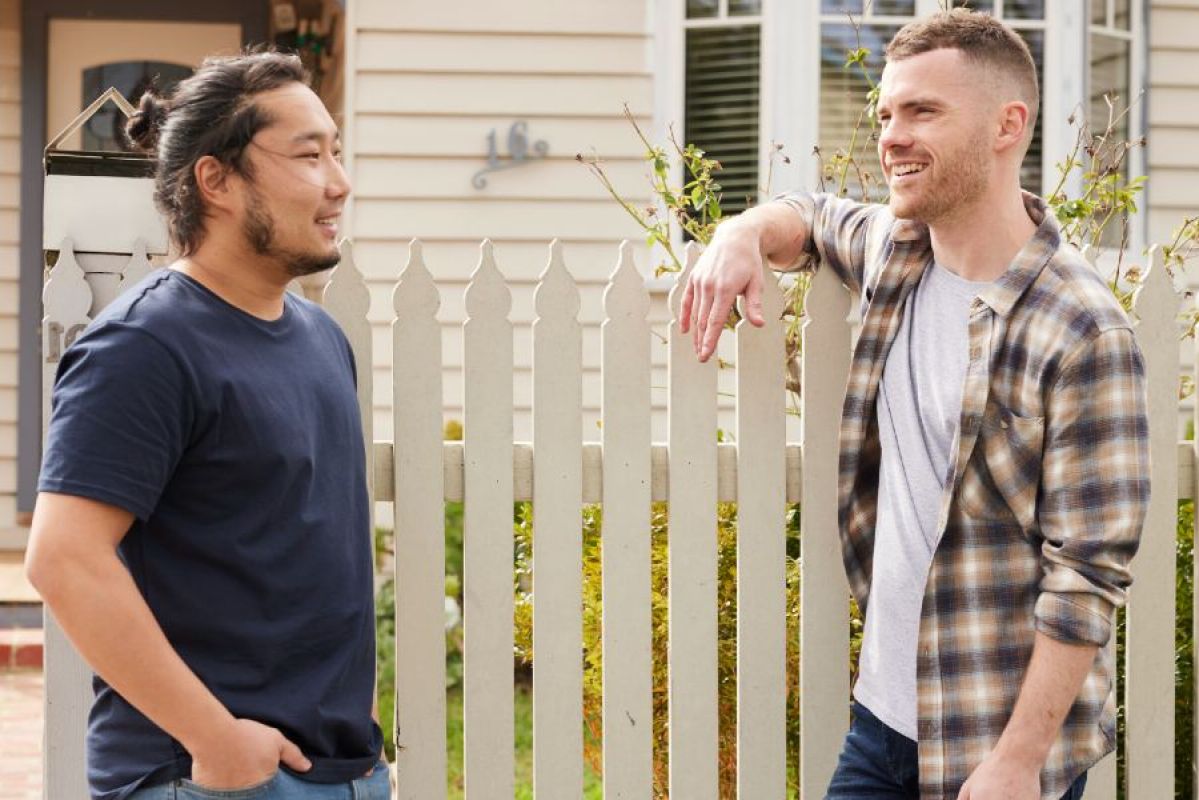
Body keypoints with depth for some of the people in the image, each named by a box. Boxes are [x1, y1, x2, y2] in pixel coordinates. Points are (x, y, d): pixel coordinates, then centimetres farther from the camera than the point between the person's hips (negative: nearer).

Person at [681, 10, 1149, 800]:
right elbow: (811, 216, 27)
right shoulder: (895, 250, 3)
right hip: (887, 708, 7)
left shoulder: (1082, 335, -18)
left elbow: (1089, 577, -18)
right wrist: (744, 234, 4)